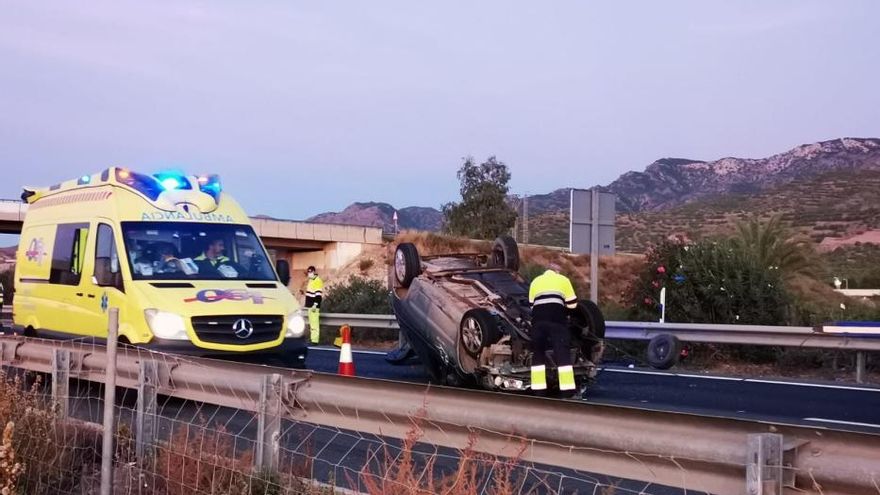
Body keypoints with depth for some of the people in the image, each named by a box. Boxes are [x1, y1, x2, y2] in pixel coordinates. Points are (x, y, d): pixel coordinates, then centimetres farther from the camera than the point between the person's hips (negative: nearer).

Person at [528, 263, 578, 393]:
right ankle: (567, 388, -9)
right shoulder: (562, 279, 16)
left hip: (538, 319, 3)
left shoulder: (535, 281, 25)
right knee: (562, 352, -2)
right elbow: (572, 304, 13)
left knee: (538, 352, 12)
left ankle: (538, 388, 9)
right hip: (556, 319, -3)